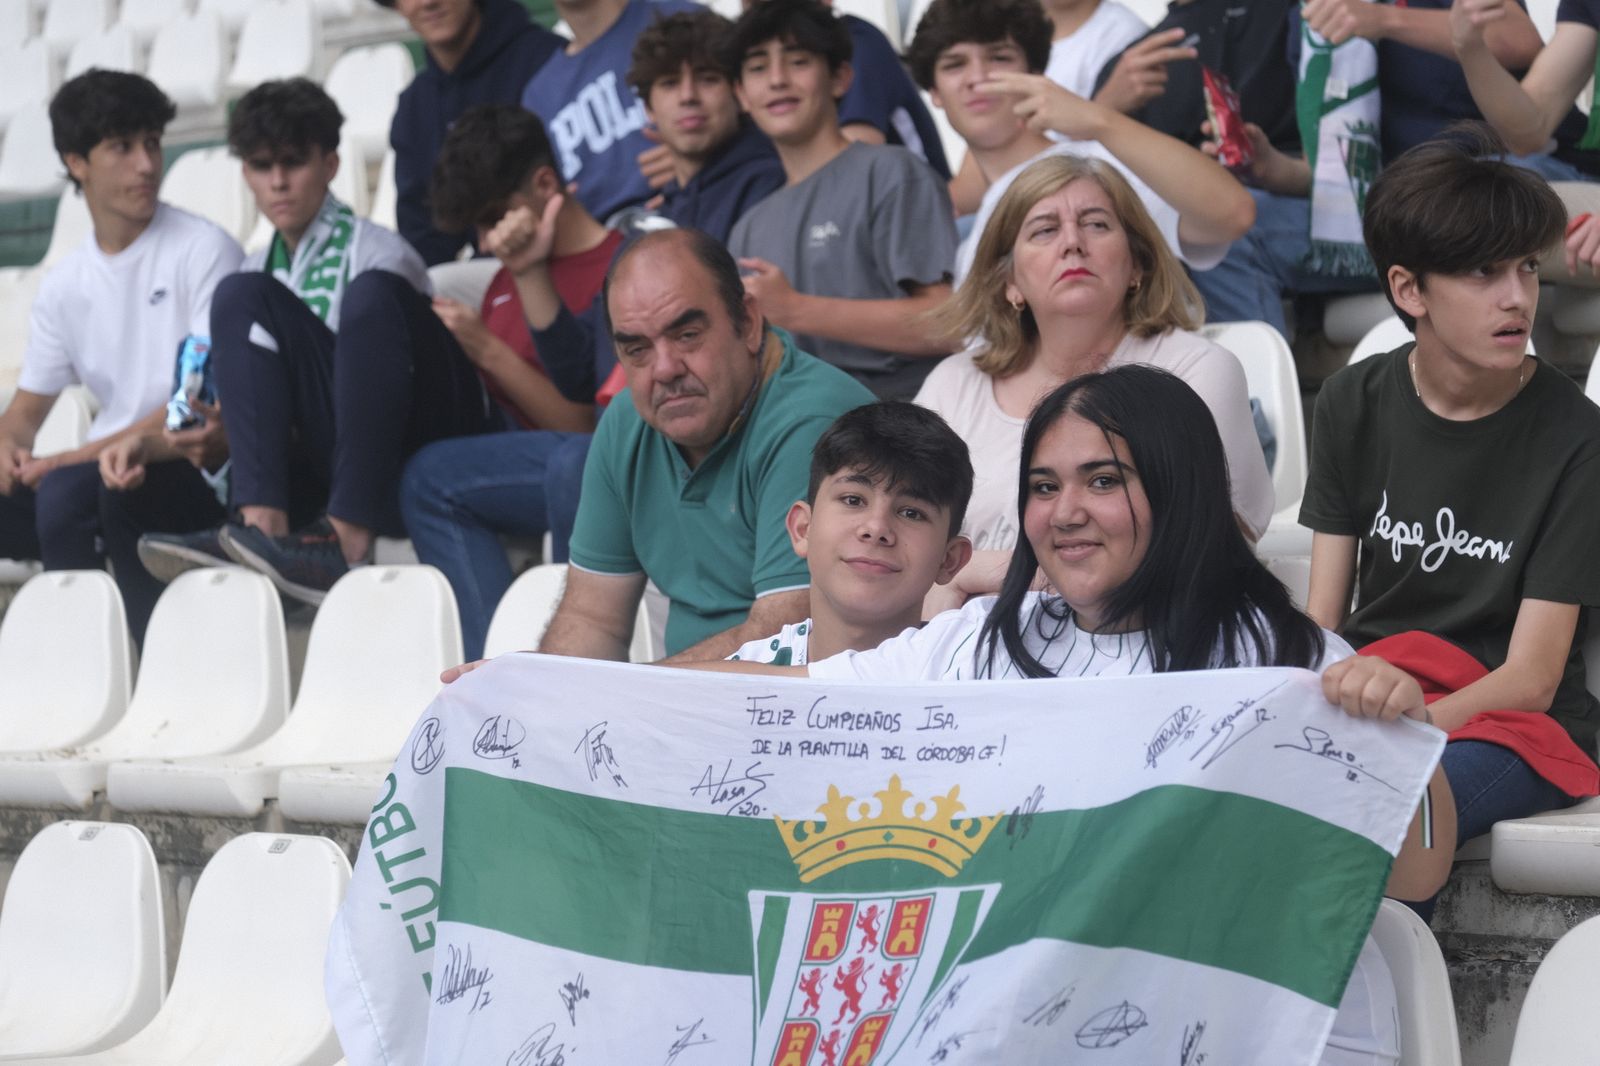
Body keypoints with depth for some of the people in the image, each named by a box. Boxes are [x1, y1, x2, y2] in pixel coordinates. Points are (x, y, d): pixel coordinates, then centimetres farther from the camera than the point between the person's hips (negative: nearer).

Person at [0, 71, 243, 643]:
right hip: (107, 472, 6)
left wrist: (79, 455, -18)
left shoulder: (204, 251, -5)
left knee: (67, 489, -32)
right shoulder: (64, 286, 13)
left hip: (197, 473, -6)